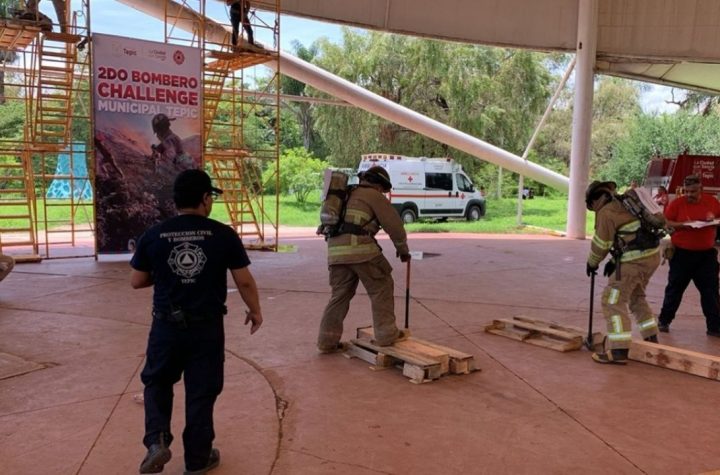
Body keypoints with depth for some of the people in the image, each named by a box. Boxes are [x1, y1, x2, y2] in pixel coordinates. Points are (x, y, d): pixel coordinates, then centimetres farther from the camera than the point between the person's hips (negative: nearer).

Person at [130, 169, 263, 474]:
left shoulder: (153, 236, -4)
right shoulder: (223, 235, -10)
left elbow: (136, 282, 4)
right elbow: (244, 280, -6)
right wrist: (255, 311, 10)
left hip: (166, 326, 1)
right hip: (207, 327, -1)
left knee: (157, 383, 23)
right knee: (201, 391, 12)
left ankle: (157, 442, 6)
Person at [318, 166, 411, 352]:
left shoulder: (348, 195, 28)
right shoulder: (374, 195, 6)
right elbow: (394, 224, 5)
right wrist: (403, 249, 18)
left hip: (335, 250, 7)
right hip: (360, 248, -7)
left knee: (340, 294, 13)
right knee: (381, 288, 5)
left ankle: (327, 340, 12)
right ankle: (386, 334, 7)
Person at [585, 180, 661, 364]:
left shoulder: (606, 212, -9)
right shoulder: (623, 205, 19)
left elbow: (601, 243, -5)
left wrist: (592, 263, 12)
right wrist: (614, 261, 24)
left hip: (635, 260, -9)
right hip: (652, 255, 9)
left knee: (613, 301, -4)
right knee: (636, 297, 26)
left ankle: (618, 351, -7)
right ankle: (652, 339, 34)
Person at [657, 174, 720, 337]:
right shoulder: (677, 203, -6)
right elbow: (665, 223, -7)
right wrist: (683, 225, -21)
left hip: (706, 254, 2)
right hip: (682, 253, -2)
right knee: (675, 288, 8)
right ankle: (664, 321, 21)